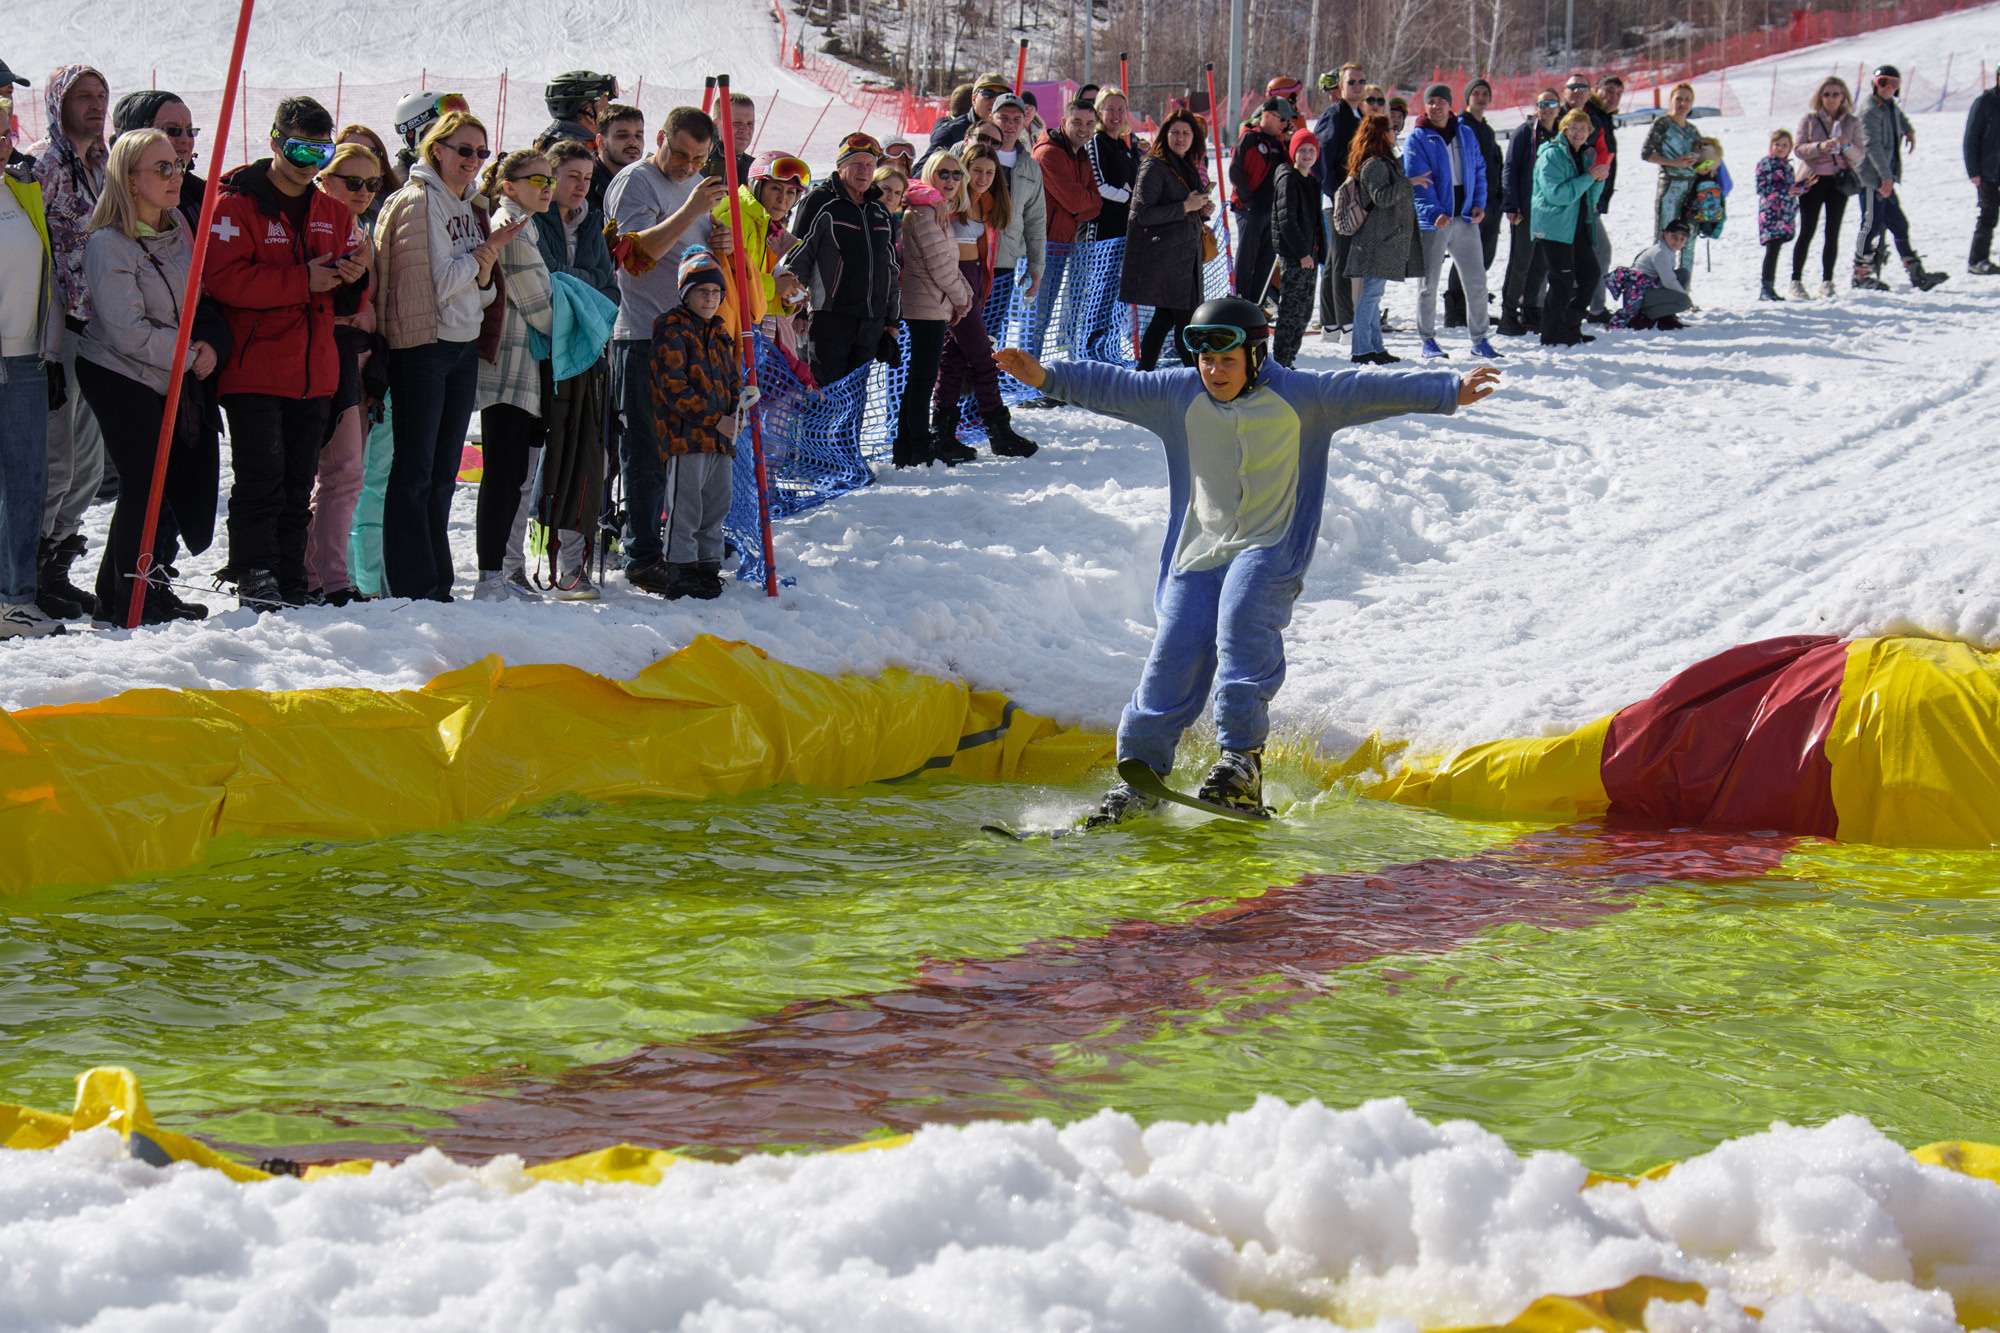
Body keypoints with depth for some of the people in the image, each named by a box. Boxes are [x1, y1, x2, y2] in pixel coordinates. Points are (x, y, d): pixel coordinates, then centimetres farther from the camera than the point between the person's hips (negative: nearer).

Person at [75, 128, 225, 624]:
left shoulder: (178, 226, 5)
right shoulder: (108, 245, -19)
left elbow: (200, 297, 13)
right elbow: (130, 332, -21)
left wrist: (212, 343, -6)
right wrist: (190, 356, -16)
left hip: (172, 378, 7)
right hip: (119, 377, -7)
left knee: (181, 477, 7)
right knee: (146, 483, -7)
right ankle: (131, 600, 5)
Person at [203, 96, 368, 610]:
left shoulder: (332, 211, 15)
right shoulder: (236, 203, -4)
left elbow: (347, 302, 19)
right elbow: (222, 278, -18)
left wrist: (353, 278, -6)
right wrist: (303, 281, -19)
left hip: (314, 374, 6)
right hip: (254, 370, -6)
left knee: (298, 488, 10)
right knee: (261, 477, -12)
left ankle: (291, 587, 14)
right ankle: (256, 581, -8)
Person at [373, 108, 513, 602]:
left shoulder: (469, 206, 16)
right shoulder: (417, 202, -9)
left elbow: (480, 294, 15)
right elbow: (435, 284, -15)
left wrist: (486, 268, -6)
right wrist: (482, 255, -5)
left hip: (464, 346, 8)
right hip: (421, 344, -8)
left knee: (443, 473, 10)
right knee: (414, 472, -5)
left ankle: (438, 586, 13)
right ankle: (413, 587, -4)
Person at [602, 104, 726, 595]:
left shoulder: (700, 184, 17)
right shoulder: (634, 182, -8)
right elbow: (635, 253, -21)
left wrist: (722, 243, 3)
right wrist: (692, 211, -27)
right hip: (642, 336, -8)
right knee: (647, 449, -5)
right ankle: (642, 556, -1)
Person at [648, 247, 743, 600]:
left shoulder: (720, 334, 17)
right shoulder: (672, 332, -9)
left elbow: (733, 380, 24)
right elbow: (673, 387, -16)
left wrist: (738, 408, 1)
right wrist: (715, 420, -17)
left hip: (720, 438, 8)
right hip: (685, 436, -8)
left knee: (716, 505, 13)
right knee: (685, 508, -6)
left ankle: (708, 567, 22)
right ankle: (681, 574, -2)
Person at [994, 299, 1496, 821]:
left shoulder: (1297, 396, -4)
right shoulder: (1179, 396, 5)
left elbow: (1369, 390, -6)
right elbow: (1111, 386, 8)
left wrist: (1450, 391, -11)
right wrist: (1047, 377, -2)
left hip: (1270, 549, -3)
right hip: (1198, 552, 3)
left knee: (1242, 618, -29)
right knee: (1174, 654, -7)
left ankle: (1243, 759, -27)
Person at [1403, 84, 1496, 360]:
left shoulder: (1466, 136, 11)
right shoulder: (1417, 139, -3)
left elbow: (1479, 171, 16)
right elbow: (1417, 181, -11)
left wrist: (1479, 203, 0)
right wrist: (1435, 212, -23)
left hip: (1466, 219, 4)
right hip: (1433, 222, -4)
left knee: (1477, 281, 5)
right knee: (1429, 283, 2)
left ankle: (1479, 339, 13)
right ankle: (1428, 339, 12)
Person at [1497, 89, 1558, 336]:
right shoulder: (1524, 133, -5)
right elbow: (1510, 169, -7)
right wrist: (1511, 205, -14)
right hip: (1525, 211, -6)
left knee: (1542, 265, 9)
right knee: (1520, 263, -4)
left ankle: (1530, 312, 19)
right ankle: (1509, 314, 5)